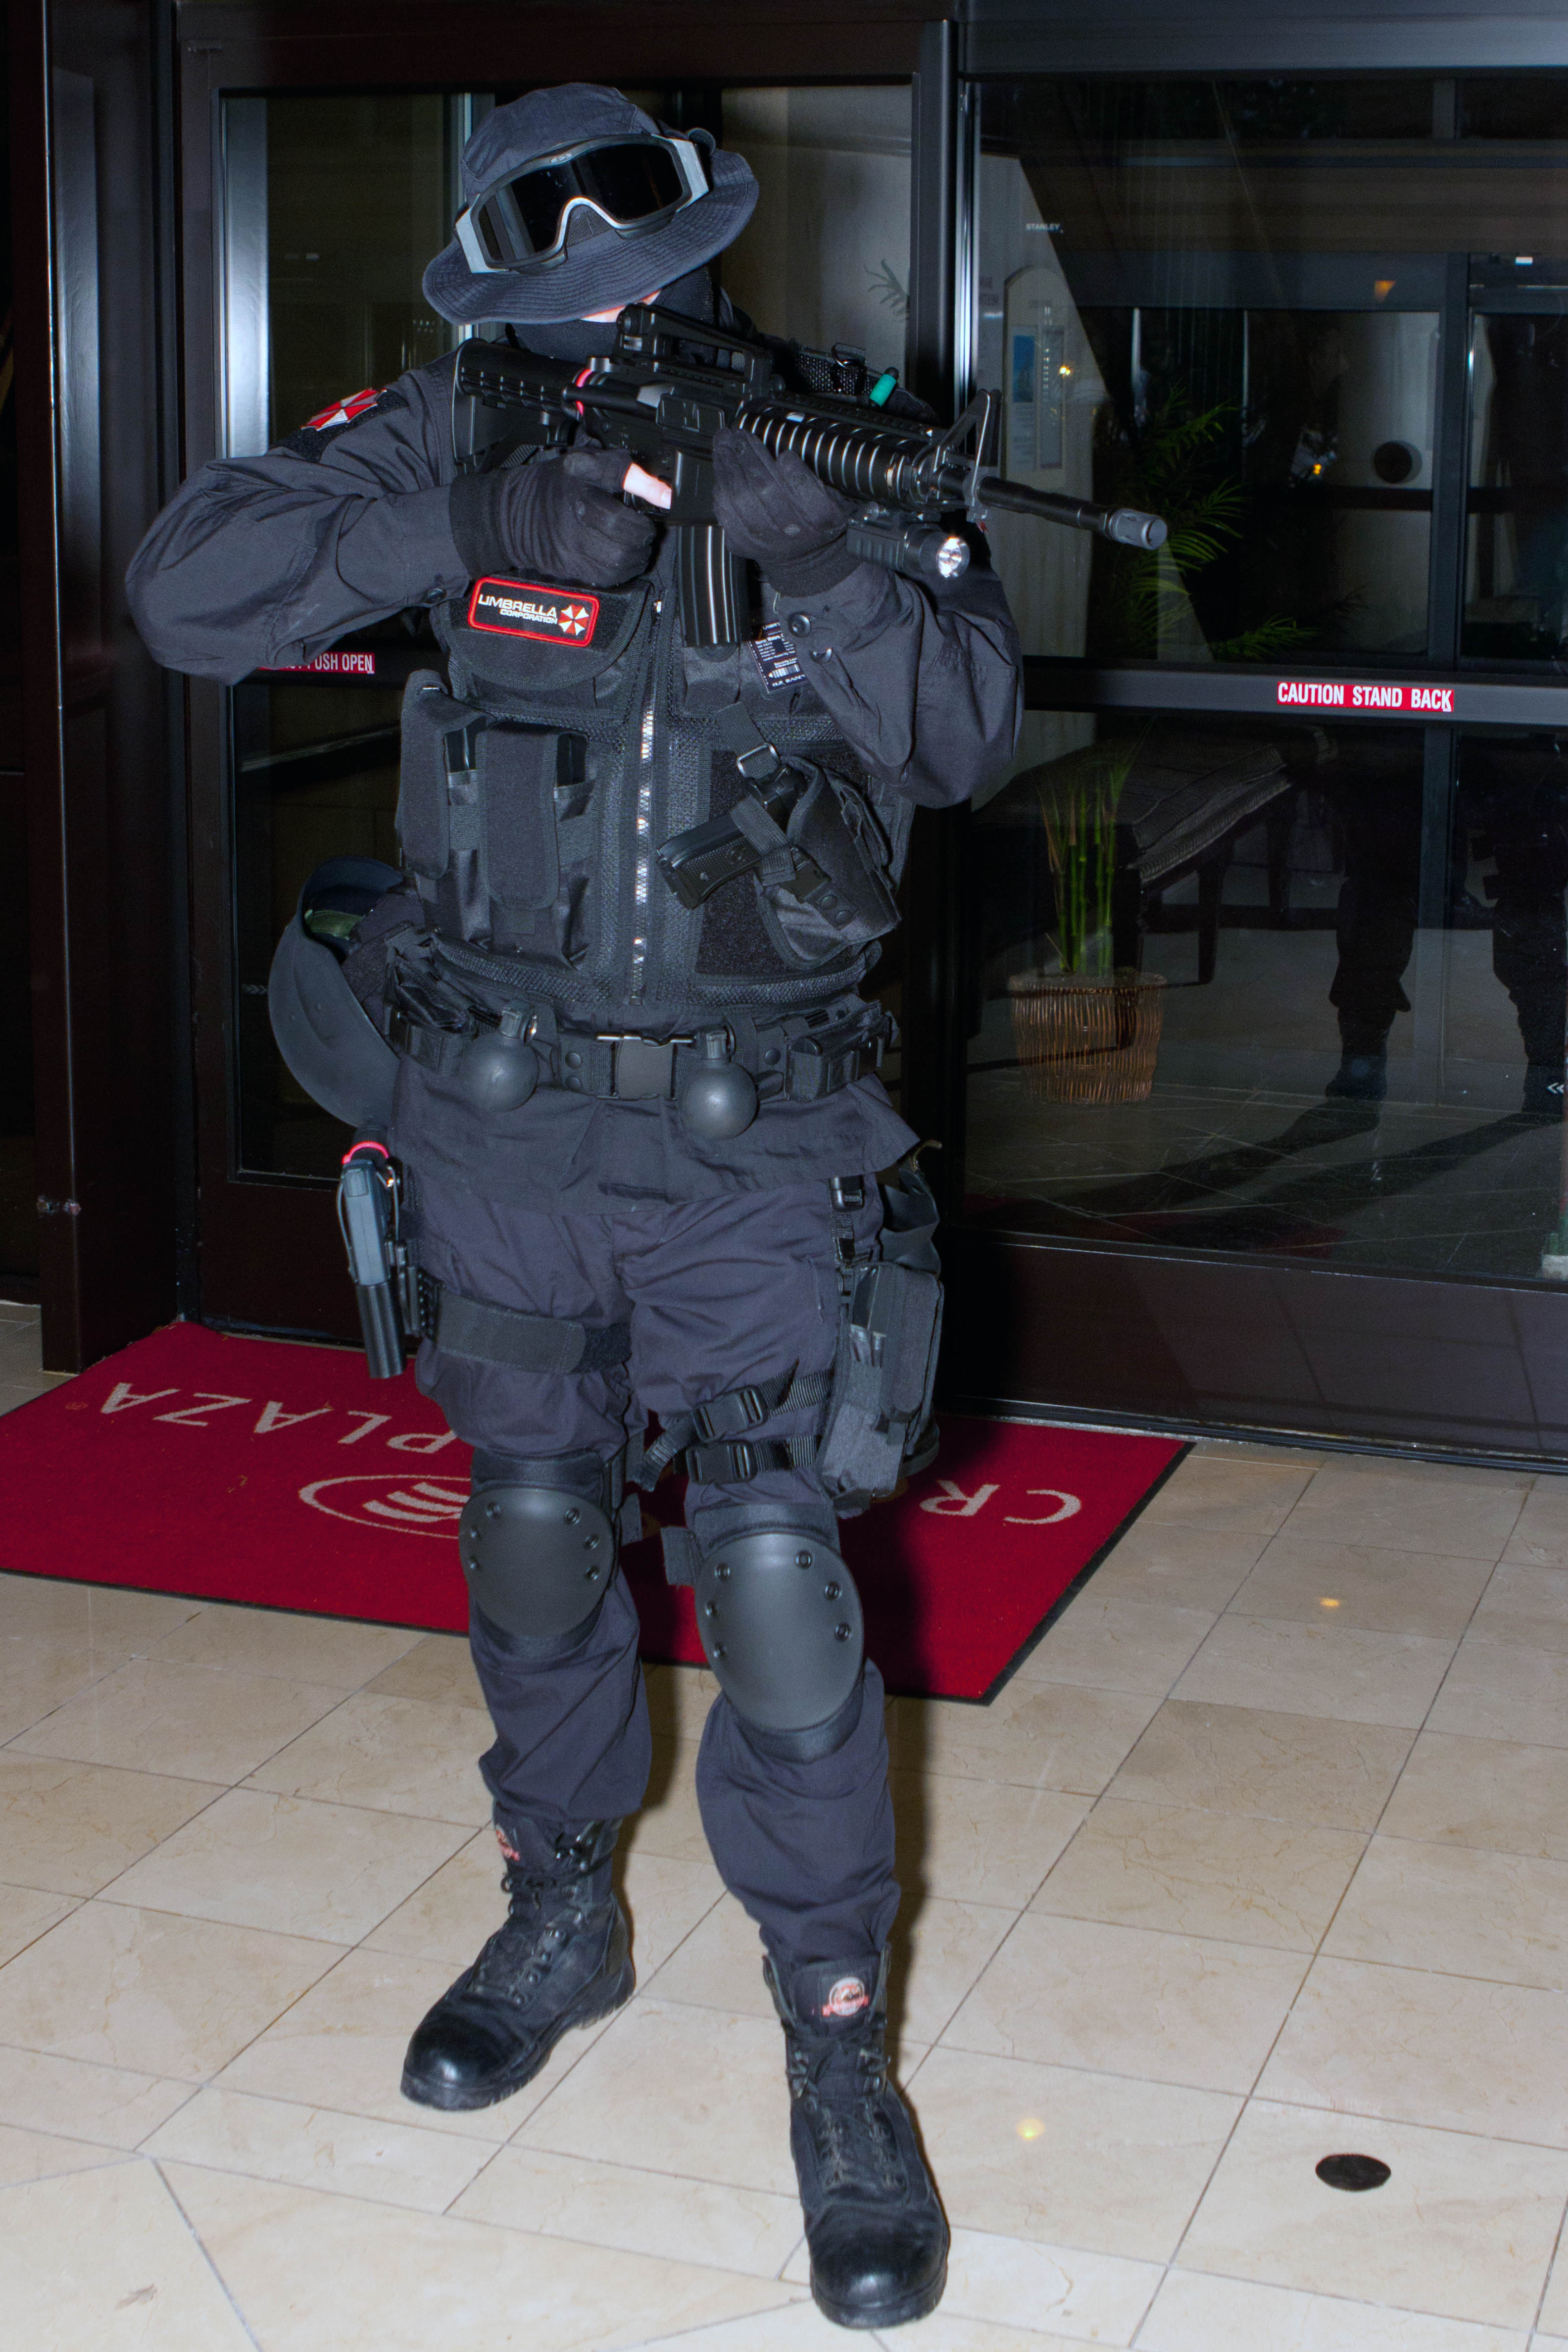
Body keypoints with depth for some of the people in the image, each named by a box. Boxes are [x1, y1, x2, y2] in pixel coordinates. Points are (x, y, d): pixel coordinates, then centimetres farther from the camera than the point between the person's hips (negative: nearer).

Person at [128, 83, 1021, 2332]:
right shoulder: (461, 443, -4)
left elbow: (964, 736, -10)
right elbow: (185, 596, -13)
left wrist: (818, 560, -26)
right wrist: (453, 520, -25)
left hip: (753, 1131, -2)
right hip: (502, 1111, 2)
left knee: (777, 1561, -8)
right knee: (534, 1527, 16)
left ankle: (841, 2053, 9)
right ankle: (560, 1915, 40)